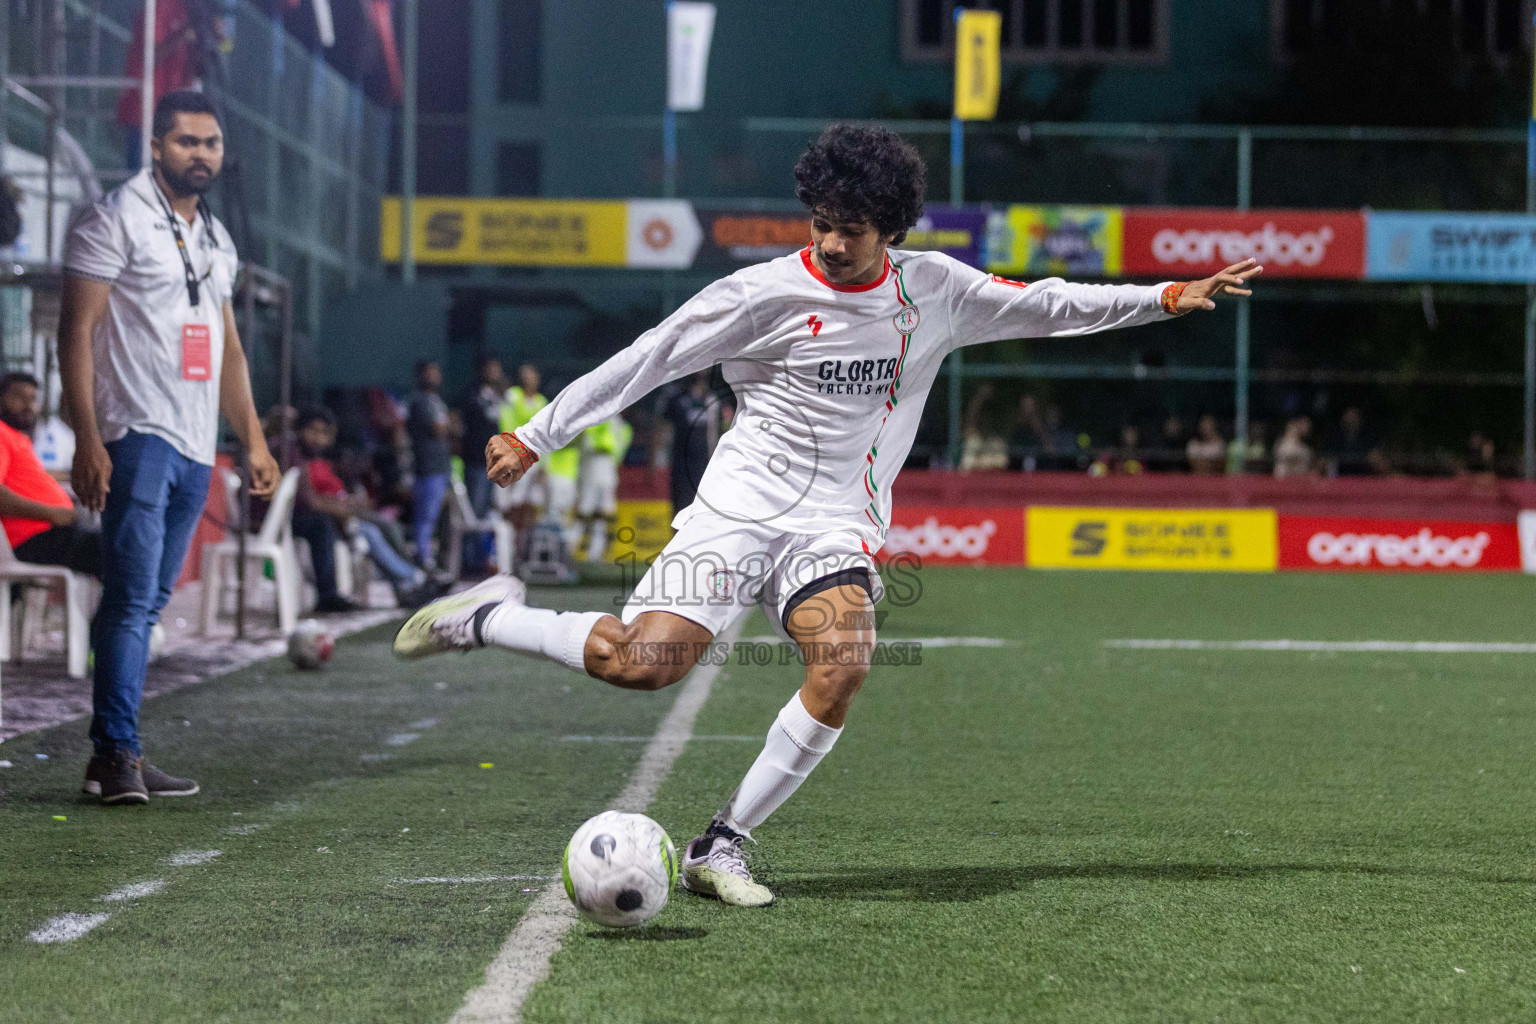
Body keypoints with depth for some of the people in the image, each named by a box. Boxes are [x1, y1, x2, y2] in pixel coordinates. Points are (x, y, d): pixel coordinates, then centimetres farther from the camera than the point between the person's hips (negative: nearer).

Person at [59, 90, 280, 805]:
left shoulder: (218, 241, 20)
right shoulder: (116, 219, -3)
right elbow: (76, 331, -9)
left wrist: (253, 440, 19)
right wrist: (87, 441, -17)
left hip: (195, 449, 7)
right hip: (136, 435, -7)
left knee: (146, 604, 7)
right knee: (132, 597, -14)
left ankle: (114, 754, 8)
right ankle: (117, 753, -14)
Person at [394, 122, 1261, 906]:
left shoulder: (933, 290, 6)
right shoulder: (766, 294, -6)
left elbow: (1044, 308, 18)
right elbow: (647, 360, -1)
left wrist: (1170, 296, 14)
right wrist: (537, 437, 0)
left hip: (837, 525, 3)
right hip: (740, 507, -3)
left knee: (844, 665, -27)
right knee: (646, 661, -24)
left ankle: (722, 845, -13)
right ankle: (488, 617, 2)